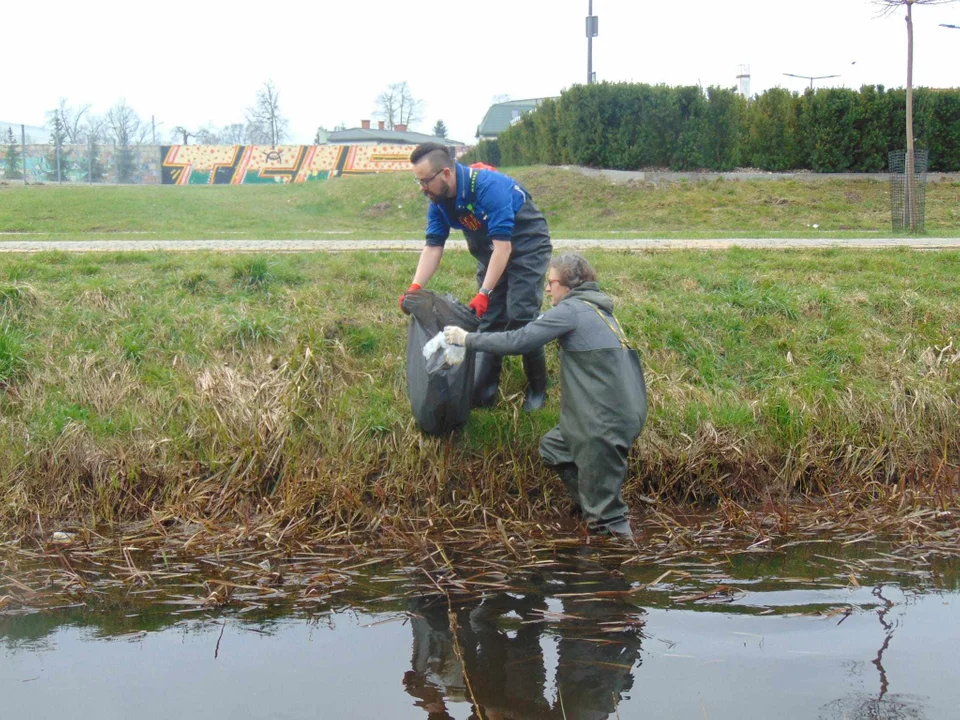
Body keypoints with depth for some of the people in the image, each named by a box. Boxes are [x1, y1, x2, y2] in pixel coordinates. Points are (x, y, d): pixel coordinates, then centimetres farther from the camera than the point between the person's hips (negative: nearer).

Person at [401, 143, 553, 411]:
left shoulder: (488, 186, -34)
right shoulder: (438, 201, -11)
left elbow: (503, 246, -36)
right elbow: (433, 246, -10)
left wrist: (484, 294, -40)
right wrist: (415, 287, -25)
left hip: (526, 246, -7)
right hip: (489, 252, 7)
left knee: (520, 314, -15)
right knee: (488, 318, 4)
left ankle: (537, 390, -1)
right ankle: (484, 393, 12)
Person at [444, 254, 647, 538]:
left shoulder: (571, 309, -9)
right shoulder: (594, 307, 19)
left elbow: (517, 341, -11)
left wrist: (467, 338, -2)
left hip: (609, 417, -10)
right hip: (622, 409, 10)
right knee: (553, 447, 21)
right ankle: (597, 513, 23)